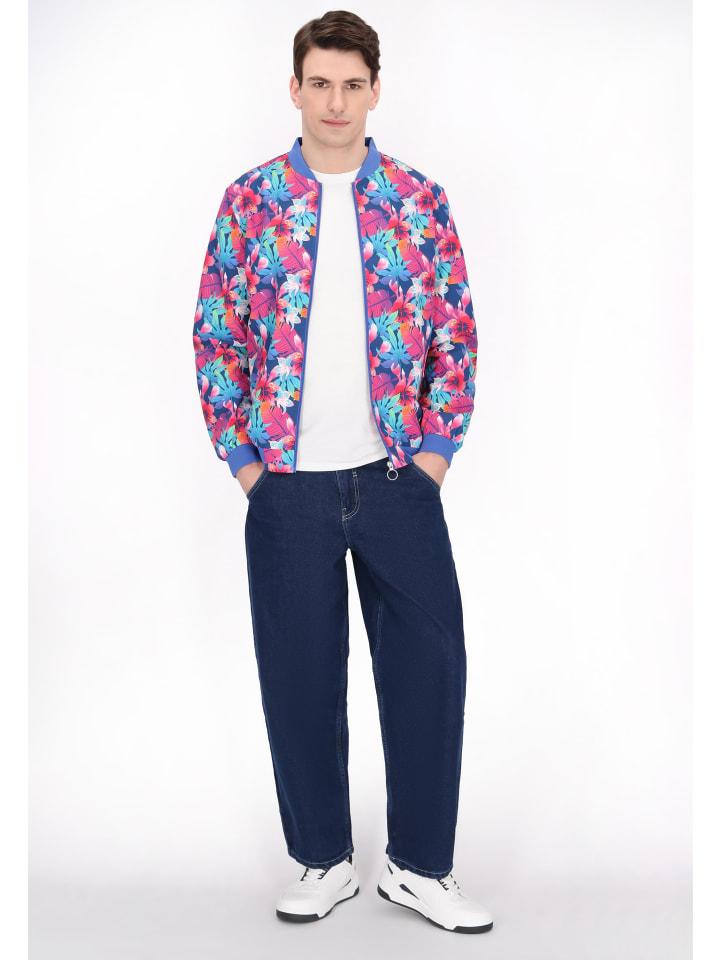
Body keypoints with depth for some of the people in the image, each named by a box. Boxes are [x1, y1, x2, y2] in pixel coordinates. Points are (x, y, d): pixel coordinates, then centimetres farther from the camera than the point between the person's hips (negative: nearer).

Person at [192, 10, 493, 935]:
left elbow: (457, 332, 5)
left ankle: (418, 864, 21)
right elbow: (216, 337, 3)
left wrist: (434, 450, -1)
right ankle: (324, 859, 26)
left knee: (428, 662, 3)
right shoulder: (249, 201, 3)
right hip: (288, 484, 0)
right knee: (299, 672, 8)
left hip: (398, 476, 1)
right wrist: (244, 460, -2)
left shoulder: (419, 200, 4)